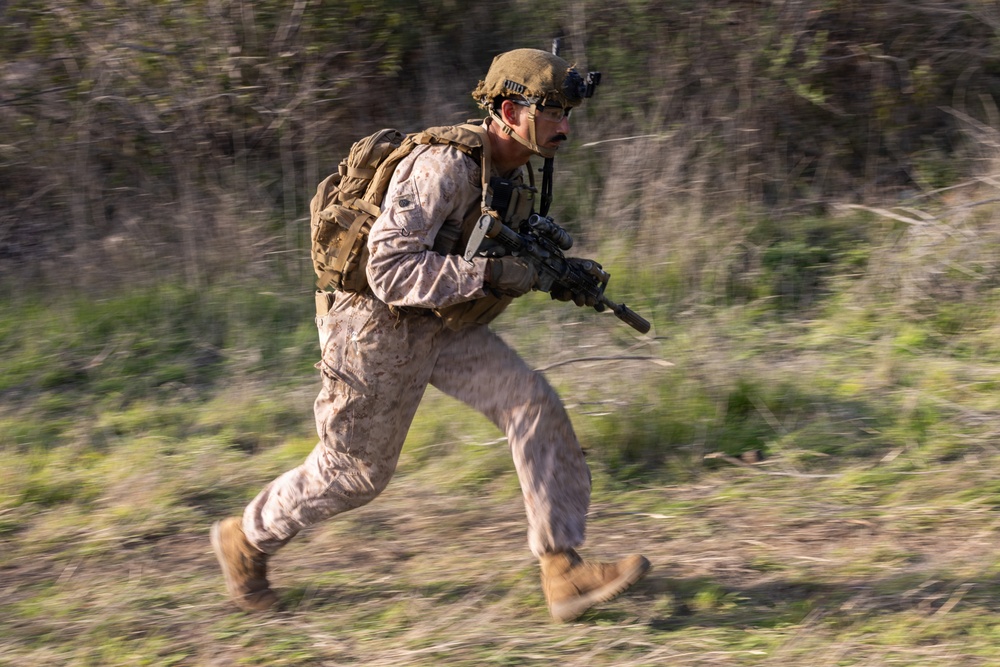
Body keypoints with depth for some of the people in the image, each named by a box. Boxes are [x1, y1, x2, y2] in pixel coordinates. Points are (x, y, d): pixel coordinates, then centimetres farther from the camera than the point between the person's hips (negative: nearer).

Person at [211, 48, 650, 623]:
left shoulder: (514, 170, 1)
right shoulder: (445, 166, -28)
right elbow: (390, 270, -34)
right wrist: (492, 273, -36)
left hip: (439, 324, 8)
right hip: (378, 329, -8)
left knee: (536, 406, -11)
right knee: (355, 471, 8)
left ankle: (563, 572, -11)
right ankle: (247, 539, 34)